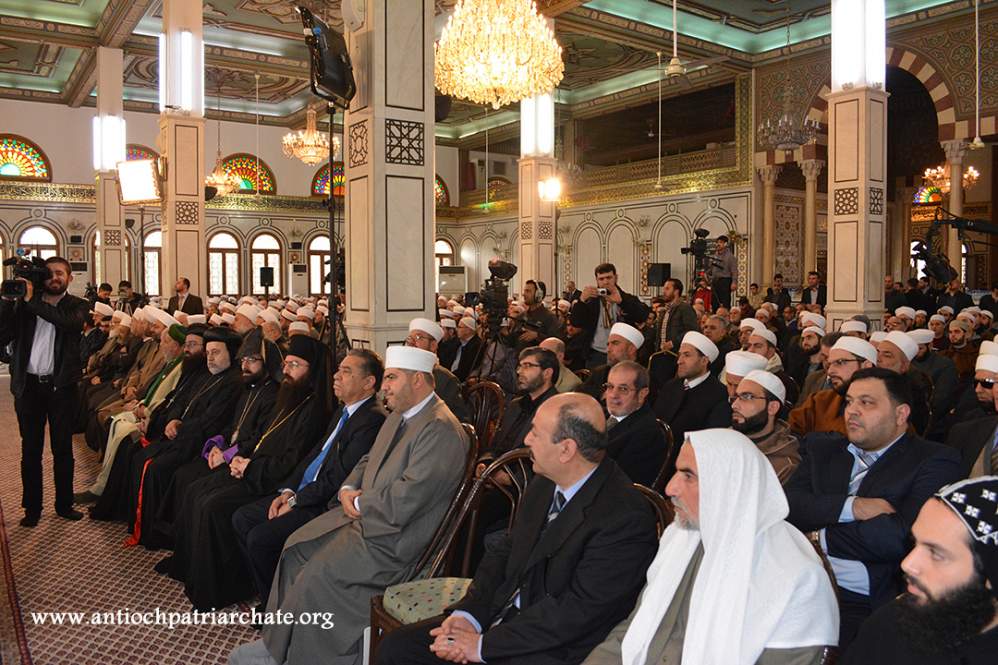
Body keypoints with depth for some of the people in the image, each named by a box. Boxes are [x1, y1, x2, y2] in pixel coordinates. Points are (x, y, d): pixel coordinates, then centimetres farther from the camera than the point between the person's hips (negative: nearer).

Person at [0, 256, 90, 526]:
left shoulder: (77, 305, 1)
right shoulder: (24, 303, 7)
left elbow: (70, 323, -22)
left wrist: (32, 301, -19)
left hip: (61, 386, -2)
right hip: (28, 385, 2)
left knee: (63, 449, 9)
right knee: (30, 450, 9)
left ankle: (64, 504, 20)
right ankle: (32, 508, 19)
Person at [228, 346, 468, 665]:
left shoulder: (442, 430, -23)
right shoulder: (398, 417, 10)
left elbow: (402, 504, -27)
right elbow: (368, 461, 21)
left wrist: (359, 503, -11)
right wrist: (348, 490, 1)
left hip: (396, 538, -10)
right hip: (365, 515, 10)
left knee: (318, 574, -16)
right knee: (297, 546, 7)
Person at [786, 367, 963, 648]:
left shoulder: (935, 461, 1)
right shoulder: (823, 448, 16)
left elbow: (901, 537, -13)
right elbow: (786, 505, 2)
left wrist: (822, 536, -4)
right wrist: (850, 507, -11)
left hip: (867, 606, -4)